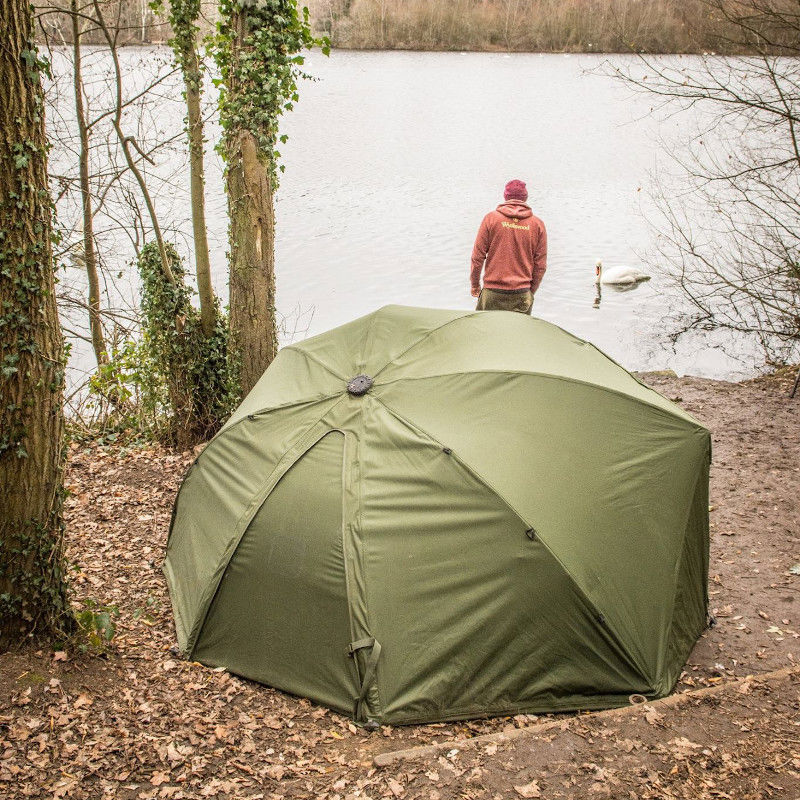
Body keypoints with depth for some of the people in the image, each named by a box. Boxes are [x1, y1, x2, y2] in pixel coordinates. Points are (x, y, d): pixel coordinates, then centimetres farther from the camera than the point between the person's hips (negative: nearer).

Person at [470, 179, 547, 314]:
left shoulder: (491, 218, -1)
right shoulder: (537, 224, 4)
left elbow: (478, 256, 0)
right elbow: (541, 265, 6)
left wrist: (475, 284, 13)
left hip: (493, 293, -2)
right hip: (522, 294, 2)